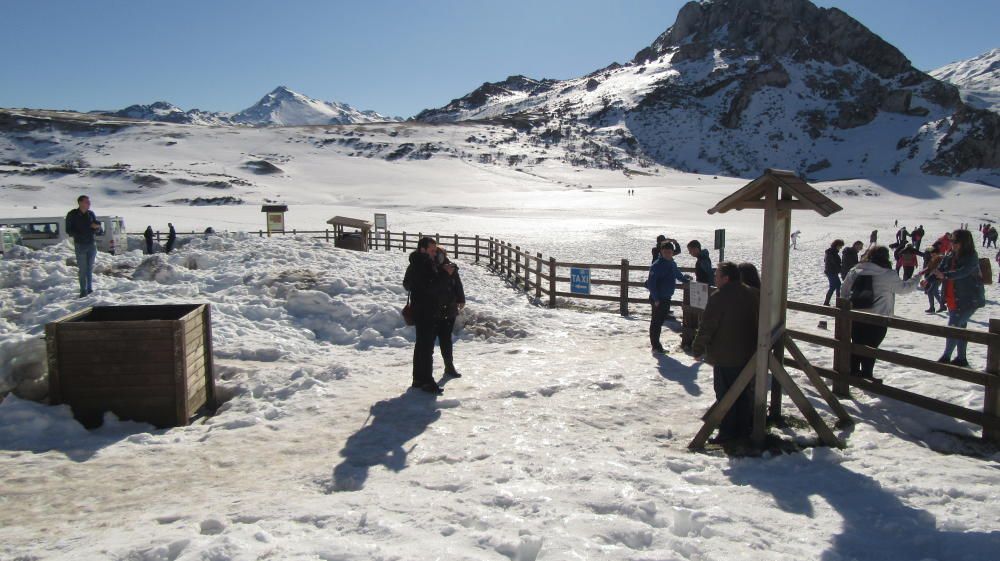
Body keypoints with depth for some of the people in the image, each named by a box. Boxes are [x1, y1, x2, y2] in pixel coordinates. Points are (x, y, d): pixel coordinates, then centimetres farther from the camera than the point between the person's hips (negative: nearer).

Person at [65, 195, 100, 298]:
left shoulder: (91, 213, 7)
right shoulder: (72, 215, -3)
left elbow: (97, 228, 13)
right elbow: (68, 230, -2)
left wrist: (96, 226, -11)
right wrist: (79, 235, -17)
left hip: (92, 244, 3)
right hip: (80, 245, -3)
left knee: (90, 268, 9)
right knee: (82, 269, -3)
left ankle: (90, 289, 18)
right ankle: (83, 290, 3)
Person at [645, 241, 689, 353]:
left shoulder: (673, 264, 9)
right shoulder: (657, 265, -16)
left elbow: (678, 275, 28)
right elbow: (651, 283, -19)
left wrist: (686, 280, 10)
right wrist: (656, 299, -20)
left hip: (667, 298, 8)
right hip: (658, 299, -8)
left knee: (660, 321, 15)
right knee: (656, 322, -2)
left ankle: (656, 344, 25)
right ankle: (655, 346, 5)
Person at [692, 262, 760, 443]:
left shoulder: (719, 298, -17)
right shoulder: (753, 295, 6)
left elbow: (706, 328, -16)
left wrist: (698, 350, -5)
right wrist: (756, 346, 25)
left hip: (725, 357, -7)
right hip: (748, 355, 7)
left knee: (725, 394, 3)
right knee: (744, 393, 16)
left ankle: (728, 432, 7)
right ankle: (743, 429, 24)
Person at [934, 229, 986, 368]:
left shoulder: (972, 258, -14)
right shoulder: (949, 257, 5)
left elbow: (962, 272, -31)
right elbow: (939, 271, 1)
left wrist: (944, 275, -45)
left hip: (969, 300, -7)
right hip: (953, 300, 7)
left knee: (953, 326, -12)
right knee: (960, 327, 15)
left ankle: (946, 357, -4)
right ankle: (961, 358, 25)